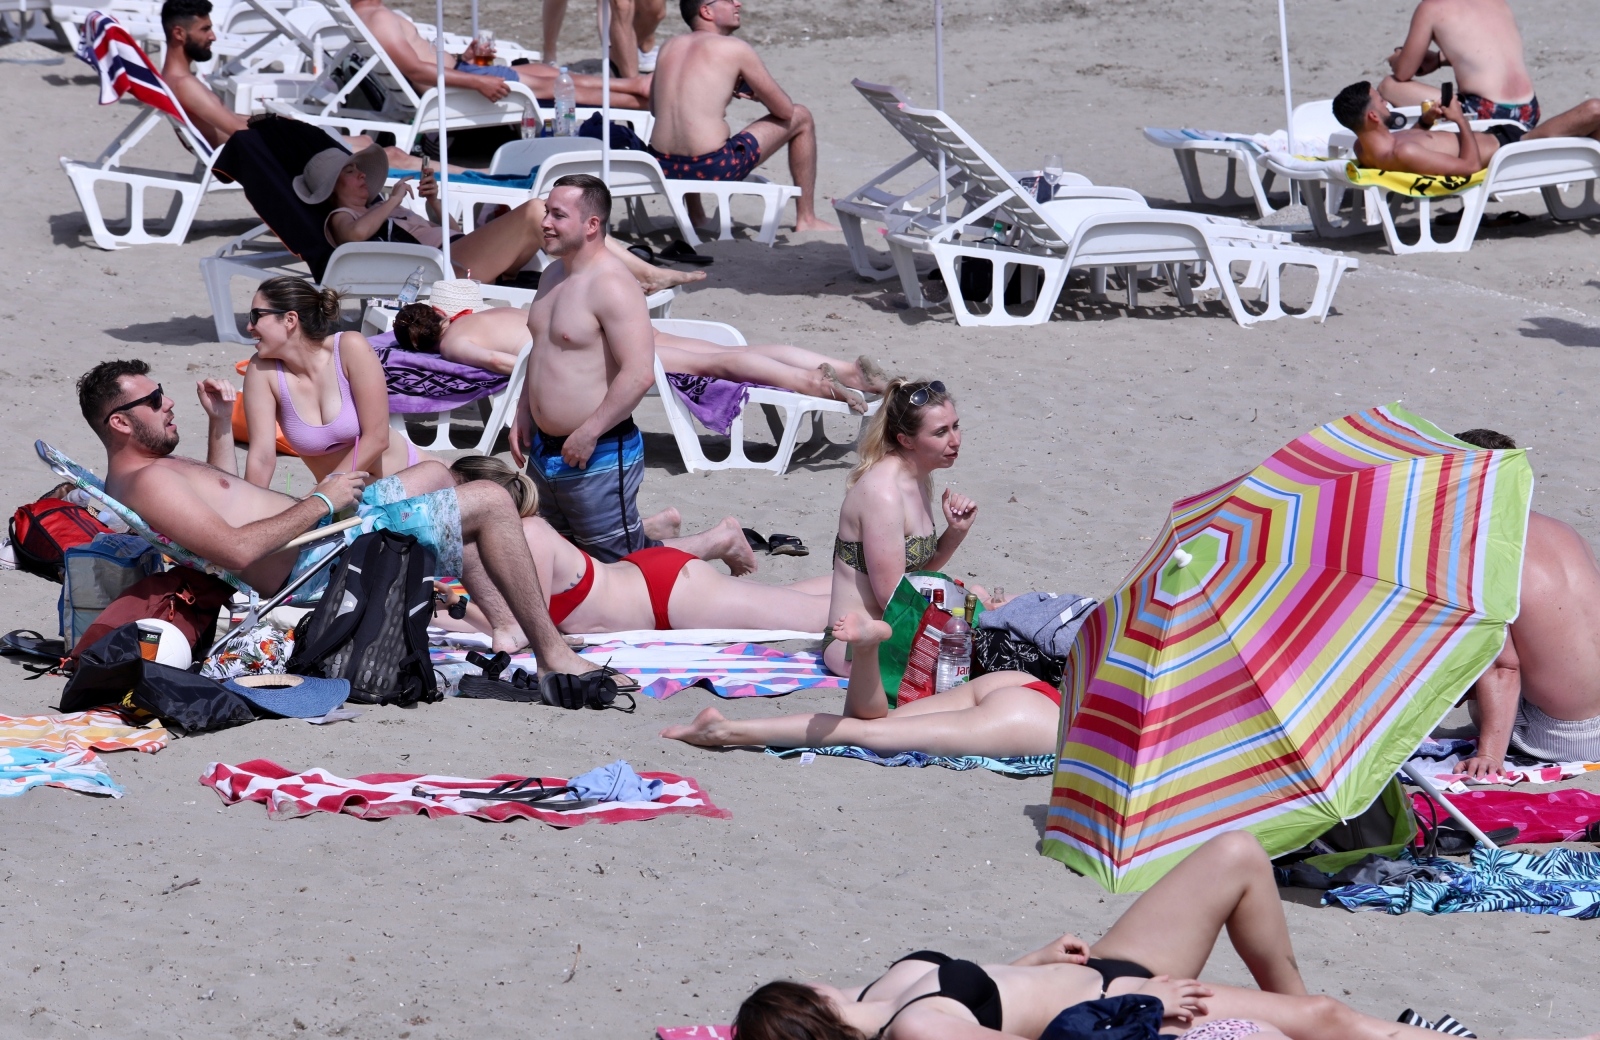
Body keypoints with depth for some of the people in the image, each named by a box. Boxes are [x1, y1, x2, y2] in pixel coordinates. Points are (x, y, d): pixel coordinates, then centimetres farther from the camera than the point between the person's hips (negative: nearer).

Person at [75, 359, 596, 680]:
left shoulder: (148, 469, 12)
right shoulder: (148, 483, -22)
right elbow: (237, 548, -33)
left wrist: (221, 423, 19)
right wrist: (322, 502, -23)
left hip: (320, 526, 12)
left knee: (435, 475, 30)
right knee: (490, 500, -11)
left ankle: (507, 625, 29)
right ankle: (553, 653, -5)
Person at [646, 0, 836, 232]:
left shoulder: (669, 47, 12)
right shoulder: (736, 50, -4)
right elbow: (785, 110, 1)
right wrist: (758, 94, 25)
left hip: (663, 169, 6)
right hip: (713, 169, -6)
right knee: (801, 117, 14)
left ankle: (694, 214, 48)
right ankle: (806, 219, 23)